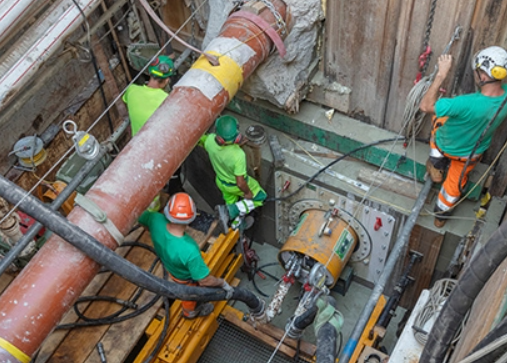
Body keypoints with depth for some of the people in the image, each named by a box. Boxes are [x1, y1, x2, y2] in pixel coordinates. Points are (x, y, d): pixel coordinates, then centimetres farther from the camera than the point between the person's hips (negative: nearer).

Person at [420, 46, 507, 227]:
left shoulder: (468, 104, -46)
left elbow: (425, 106, -37)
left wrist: (441, 74, -36)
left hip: (447, 146, -4)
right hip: (473, 153, 4)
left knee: (439, 116, 27)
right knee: (455, 184, 29)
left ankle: (436, 163, 27)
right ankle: (441, 216, 52)